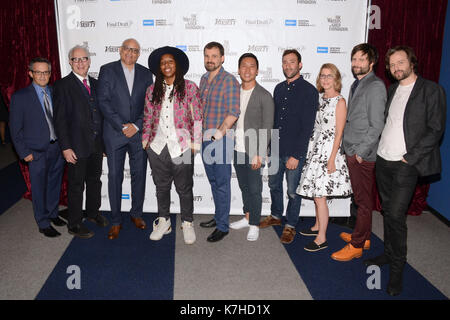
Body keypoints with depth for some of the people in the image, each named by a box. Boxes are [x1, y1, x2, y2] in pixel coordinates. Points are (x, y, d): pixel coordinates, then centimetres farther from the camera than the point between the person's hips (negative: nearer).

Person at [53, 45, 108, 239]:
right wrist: (66, 147, -16)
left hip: (96, 145, 6)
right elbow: (60, 119, -11)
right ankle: (74, 224, 19)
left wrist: (104, 139, 10)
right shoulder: (63, 85, -8)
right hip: (76, 146, -6)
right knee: (76, 185, 5)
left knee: (95, 180, 19)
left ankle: (93, 212, 39)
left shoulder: (95, 84, 10)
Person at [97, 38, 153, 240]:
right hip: (114, 133, -2)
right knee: (115, 176, 2)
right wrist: (122, 126, -12)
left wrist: (136, 126, -8)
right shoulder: (107, 70, 2)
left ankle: (136, 213, 26)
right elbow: (103, 102, -6)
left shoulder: (145, 73, 9)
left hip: (139, 132, 2)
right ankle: (116, 221, 13)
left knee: (139, 174, 9)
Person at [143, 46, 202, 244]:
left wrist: (195, 143, -6)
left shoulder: (189, 88, 0)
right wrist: (145, 139, 8)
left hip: (182, 147, -3)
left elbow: (197, 117, -1)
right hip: (157, 147, 3)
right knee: (161, 186, 14)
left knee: (184, 188, 6)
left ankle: (187, 223, 23)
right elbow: (148, 117, 14)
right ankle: (163, 222, 30)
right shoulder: (153, 90, 10)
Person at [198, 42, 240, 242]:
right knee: (213, 181, 16)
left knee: (222, 183, -1)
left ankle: (222, 226, 8)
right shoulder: (203, 79, 13)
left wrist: (219, 133, -20)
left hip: (221, 139, -8)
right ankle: (219, 217, 31)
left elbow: (233, 113, -16)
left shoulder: (229, 81, -10)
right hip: (205, 138, 8)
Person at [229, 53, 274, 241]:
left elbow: (267, 128, -11)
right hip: (237, 150, 5)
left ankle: (254, 225, 15)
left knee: (254, 189, 2)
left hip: (253, 152, -5)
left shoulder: (264, 96, -8)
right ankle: (247, 217, 32)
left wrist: (259, 154, -17)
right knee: (244, 186, 16)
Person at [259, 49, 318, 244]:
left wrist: (296, 155, -17)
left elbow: (307, 127, -14)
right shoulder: (279, 89, 10)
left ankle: (290, 225, 23)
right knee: (274, 185, 18)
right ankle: (276, 216, 39)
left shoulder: (309, 91, -10)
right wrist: (268, 146, 12)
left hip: (295, 151, -6)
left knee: (293, 191, 6)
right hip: (276, 148, 6)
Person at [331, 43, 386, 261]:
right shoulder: (356, 85, 15)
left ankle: (356, 246, 7)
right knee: (360, 198, 17)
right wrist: (348, 148, 14)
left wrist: (361, 151, -17)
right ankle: (364, 236, 30)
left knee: (364, 200, 0)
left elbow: (377, 125, -17)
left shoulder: (375, 86, -12)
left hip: (363, 155, -9)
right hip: (352, 151, 9)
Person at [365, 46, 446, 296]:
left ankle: (397, 268, 7)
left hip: (406, 165, -6)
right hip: (383, 161, 6)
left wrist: (409, 158, -14)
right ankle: (389, 254, 30)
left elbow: (435, 129, -10)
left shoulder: (431, 90, -5)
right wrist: (377, 149, 5)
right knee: (388, 211, 14)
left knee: (396, 214, -9)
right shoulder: (392, 90, 14)